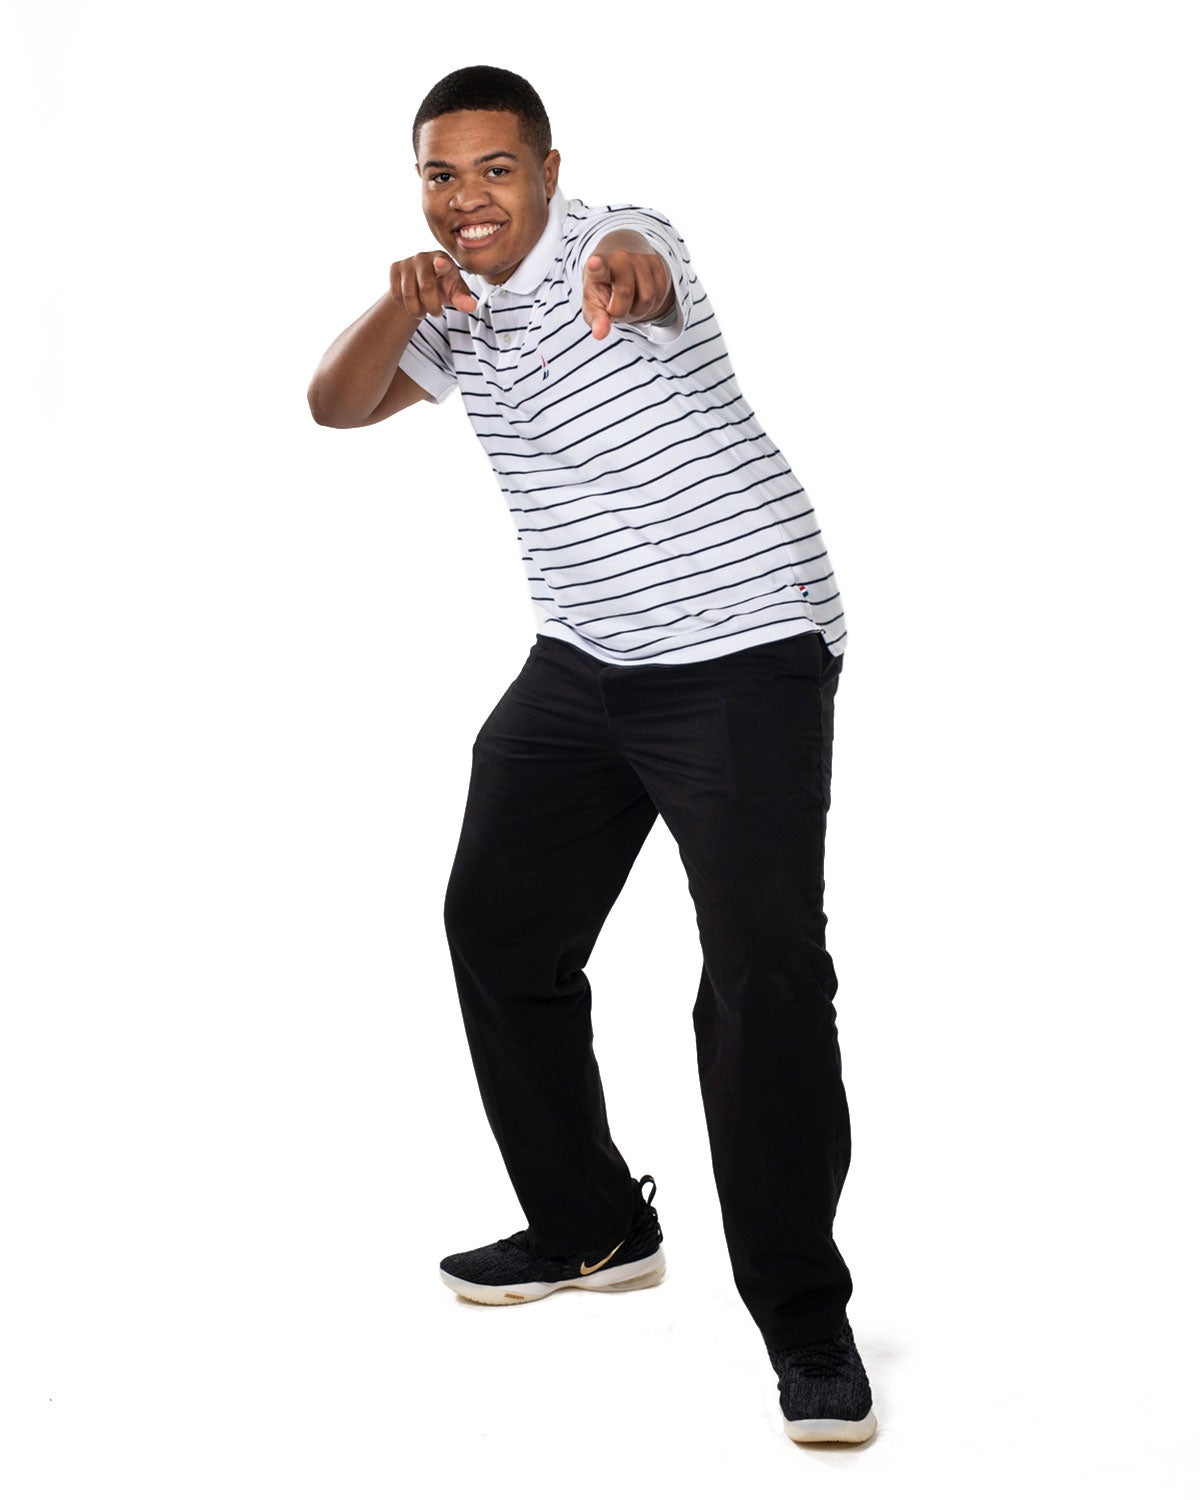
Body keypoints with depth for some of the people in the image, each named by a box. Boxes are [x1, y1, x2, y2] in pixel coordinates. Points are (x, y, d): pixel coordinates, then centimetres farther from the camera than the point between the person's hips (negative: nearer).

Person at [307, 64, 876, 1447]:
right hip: (582, 662, 8)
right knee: (496, 923, 12)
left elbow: (644, 278, -35)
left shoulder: (612, 248, -12)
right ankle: (593, 1230, 28)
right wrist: (400, 305, -17)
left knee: (764, 973, -15)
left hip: (744, 656, -8)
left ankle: (805, 1318, -4)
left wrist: (629, 278, -61)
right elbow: (336, 406, 3)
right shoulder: (457, 310, 11)